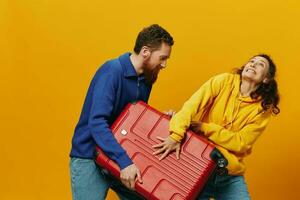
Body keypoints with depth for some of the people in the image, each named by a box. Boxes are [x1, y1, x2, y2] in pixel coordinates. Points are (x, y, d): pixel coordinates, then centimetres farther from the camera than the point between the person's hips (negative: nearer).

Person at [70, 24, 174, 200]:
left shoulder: (147, 80, 4)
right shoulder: (112, 71, -19)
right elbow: (97, 123, -28)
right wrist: (125, 161, -34)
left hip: (122, 158, 7)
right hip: (89, 159, -7)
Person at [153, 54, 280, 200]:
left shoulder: (263, 108, 0)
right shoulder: (224, 81, 0)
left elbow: (241, 143, -8)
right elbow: (191, 105, -13)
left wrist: (204, 128, -15)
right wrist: (176, 136, -28)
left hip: (230, 176, 1)